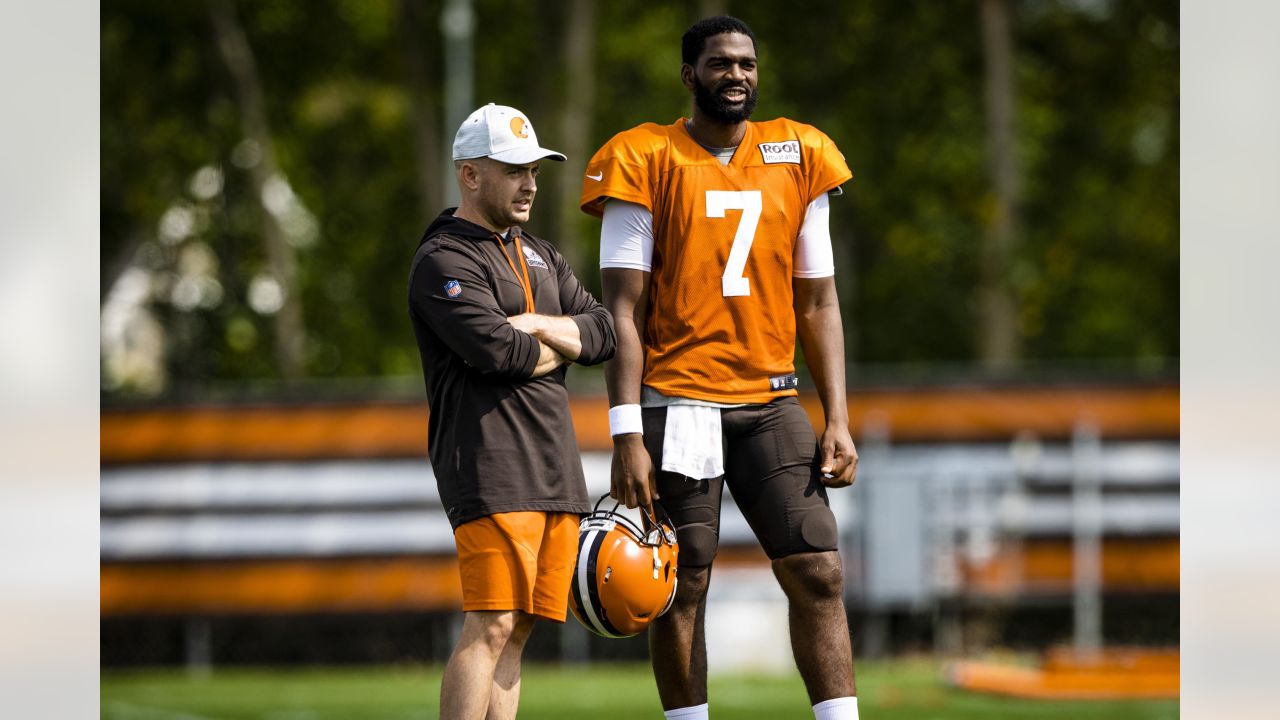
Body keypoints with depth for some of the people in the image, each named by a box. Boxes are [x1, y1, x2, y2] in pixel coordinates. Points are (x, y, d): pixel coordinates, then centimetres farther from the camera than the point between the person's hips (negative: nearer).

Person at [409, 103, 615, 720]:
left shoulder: (539, 257, 23)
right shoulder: (444, 262, -6)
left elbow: (604, 330, 13)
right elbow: (495, 351, -19)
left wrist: (540, 327, -5)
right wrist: (556, 348, 0)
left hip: (555, 469, 9)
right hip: (490, 465, -8)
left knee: (516, 631, 5)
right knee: (491, 626, -15)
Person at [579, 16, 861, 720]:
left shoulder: (797, 160, 10)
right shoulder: (646, 162, -2)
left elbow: (818, 304, 13)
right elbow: (624, 310, -5)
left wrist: (837, 420, 4)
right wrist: (627, 434, -12)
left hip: (770, 403, 4)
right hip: (678, 400, -4)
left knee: (819, 572, -4)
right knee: (682, 588, 0)